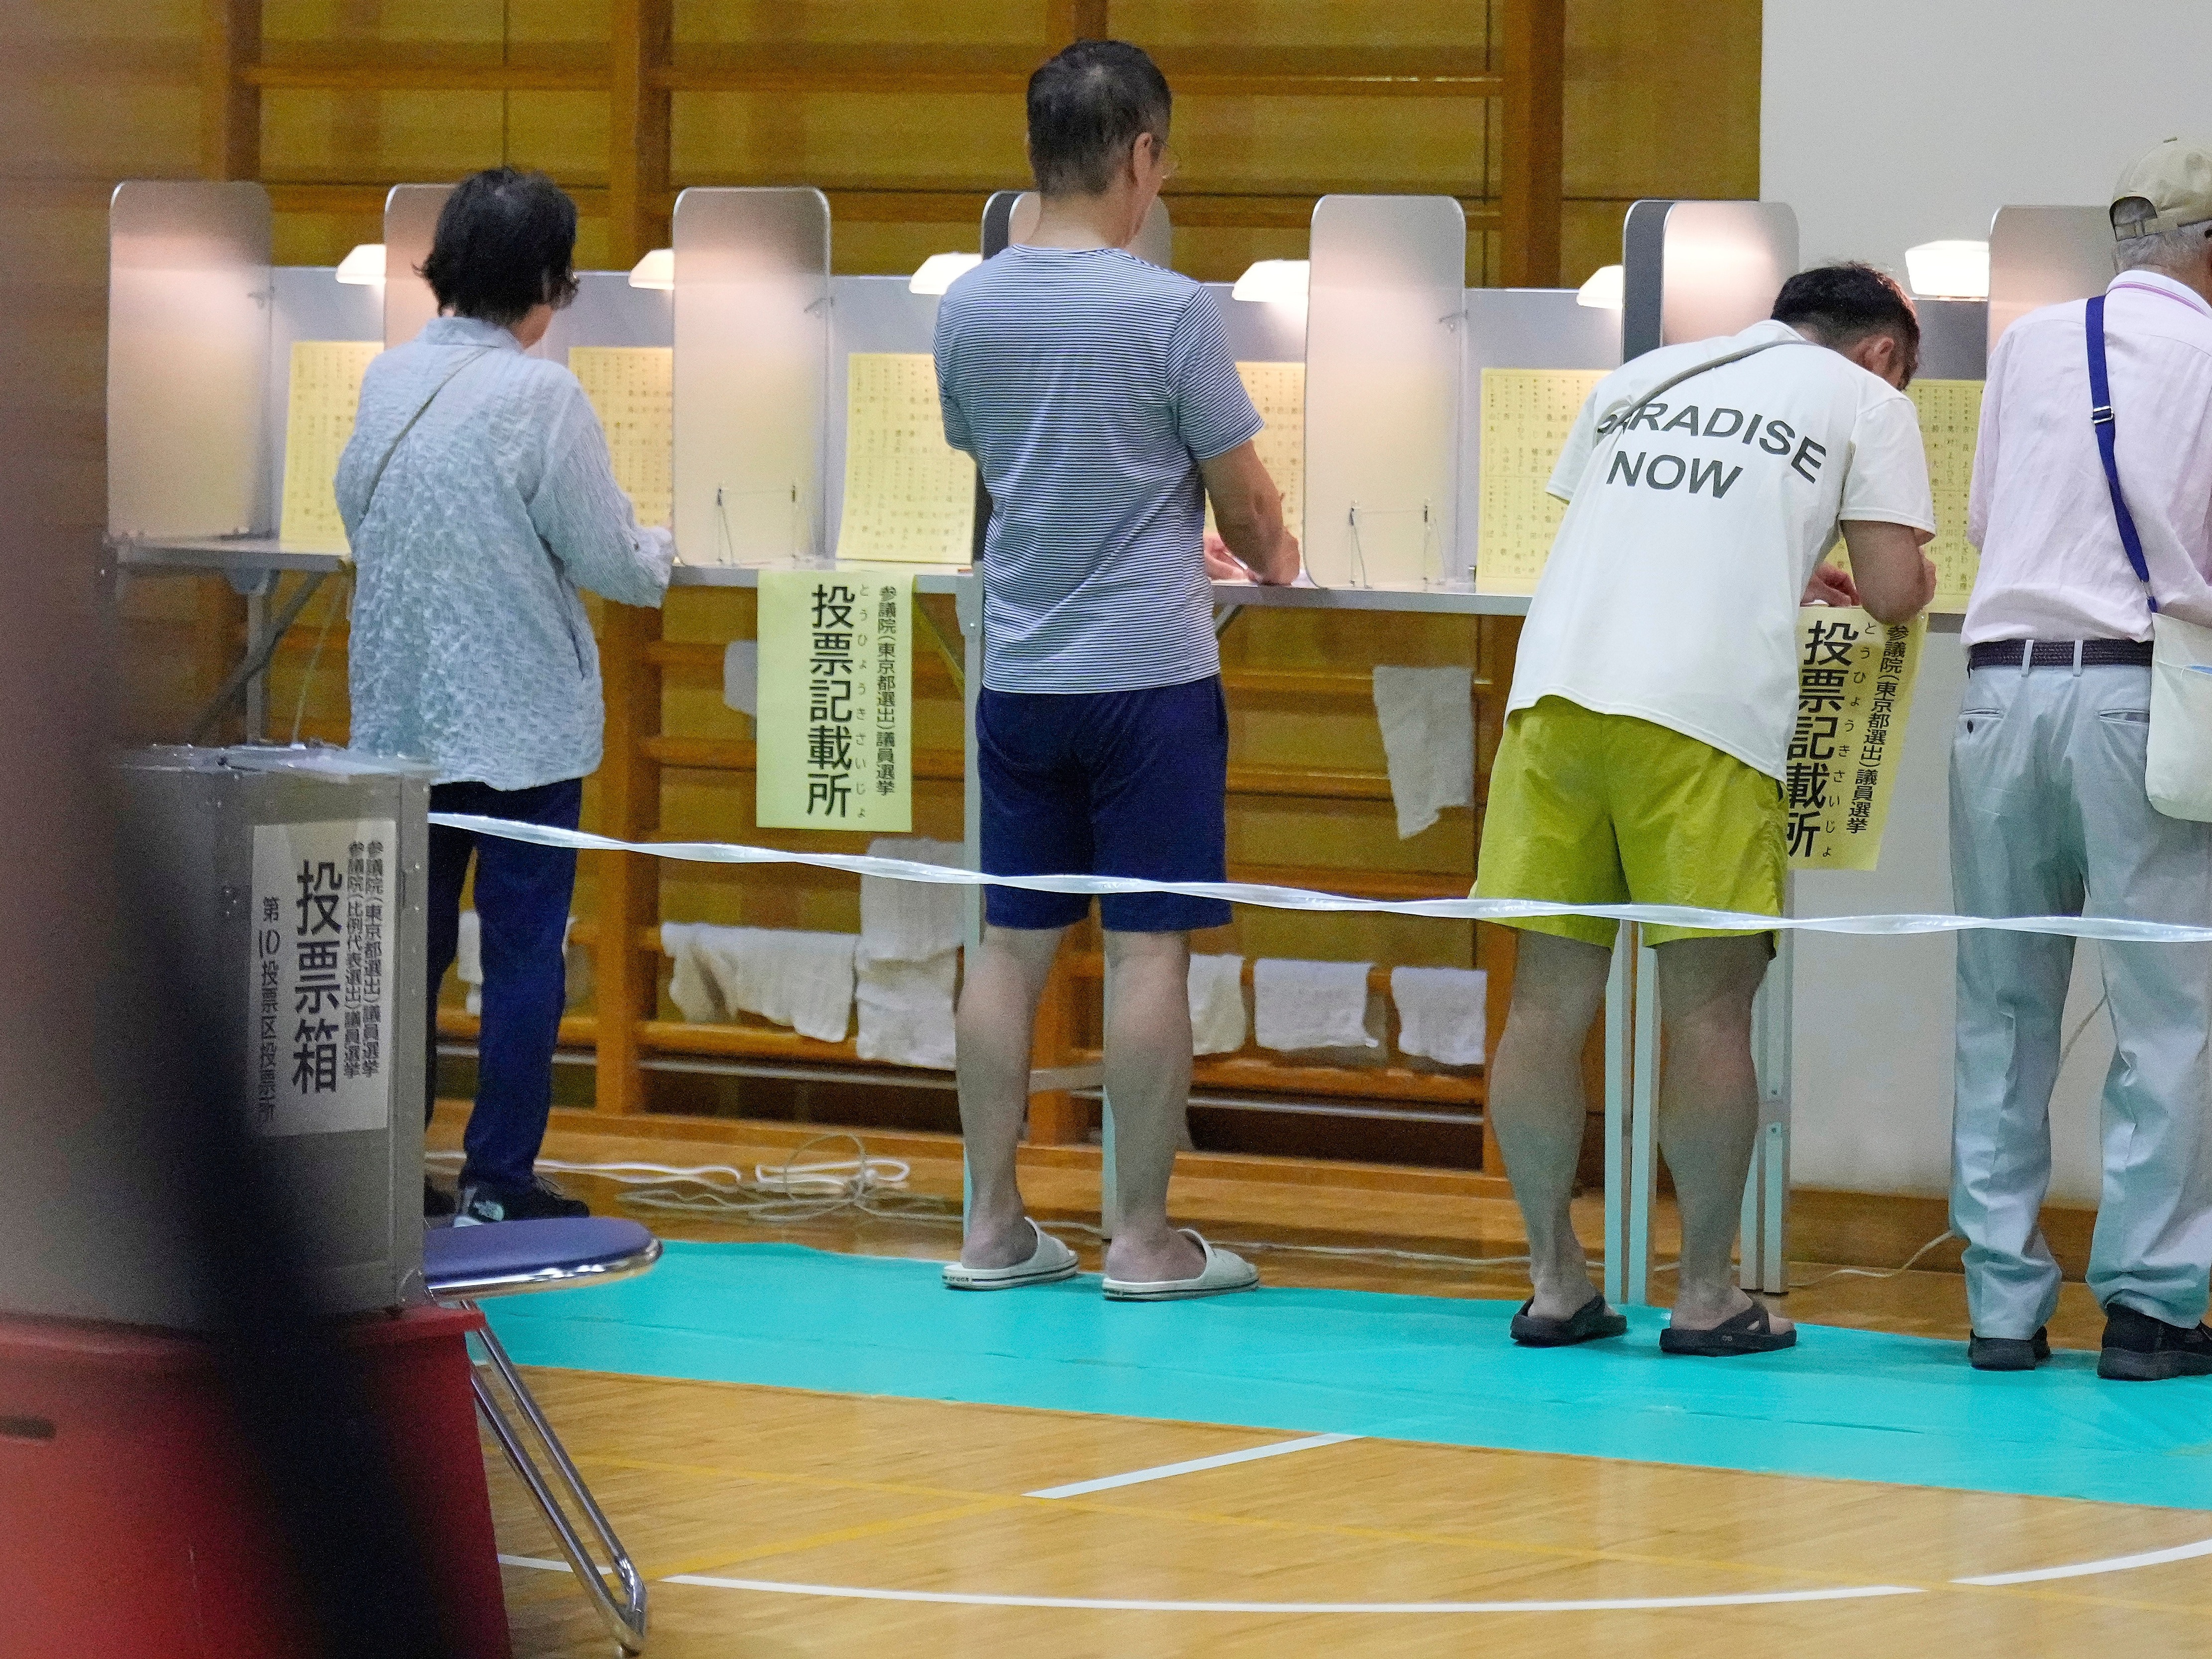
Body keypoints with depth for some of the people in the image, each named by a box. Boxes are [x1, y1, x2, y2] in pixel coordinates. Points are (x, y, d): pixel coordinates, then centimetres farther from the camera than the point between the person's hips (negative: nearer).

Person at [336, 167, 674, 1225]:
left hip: (401, 711, 5)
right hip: (521, 718, -5)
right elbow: (607, 559, -11)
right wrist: (657, 556, 11)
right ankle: (500, 1176, 5)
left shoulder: (387, 380, 2)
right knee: (524, 948, 3)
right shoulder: (541, 396, -14)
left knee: (408, 940, 11)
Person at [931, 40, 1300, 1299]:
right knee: (1150, 950, 0)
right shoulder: (1170, 311, -13)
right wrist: (1272, 559, 20)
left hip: (1021, 674, 5)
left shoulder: (970, 310, 3)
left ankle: (995, 1227, 12)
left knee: (1013, 944, 9)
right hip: (1150, 675, -5)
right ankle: (1144, 1240, 3)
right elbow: (1243, 499, -5)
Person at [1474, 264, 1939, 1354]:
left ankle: (1554, 1284, 14)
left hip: (1555, 684, 5)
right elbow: (1896, 594, 6)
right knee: (1709, 1009, 3)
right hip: (1702, 715, -5)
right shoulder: (1866, 402, 13)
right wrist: (1882, 581, 29)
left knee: (1550, 998, 8)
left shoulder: (1642, 377, 27)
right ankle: (1706, 1298, 7)